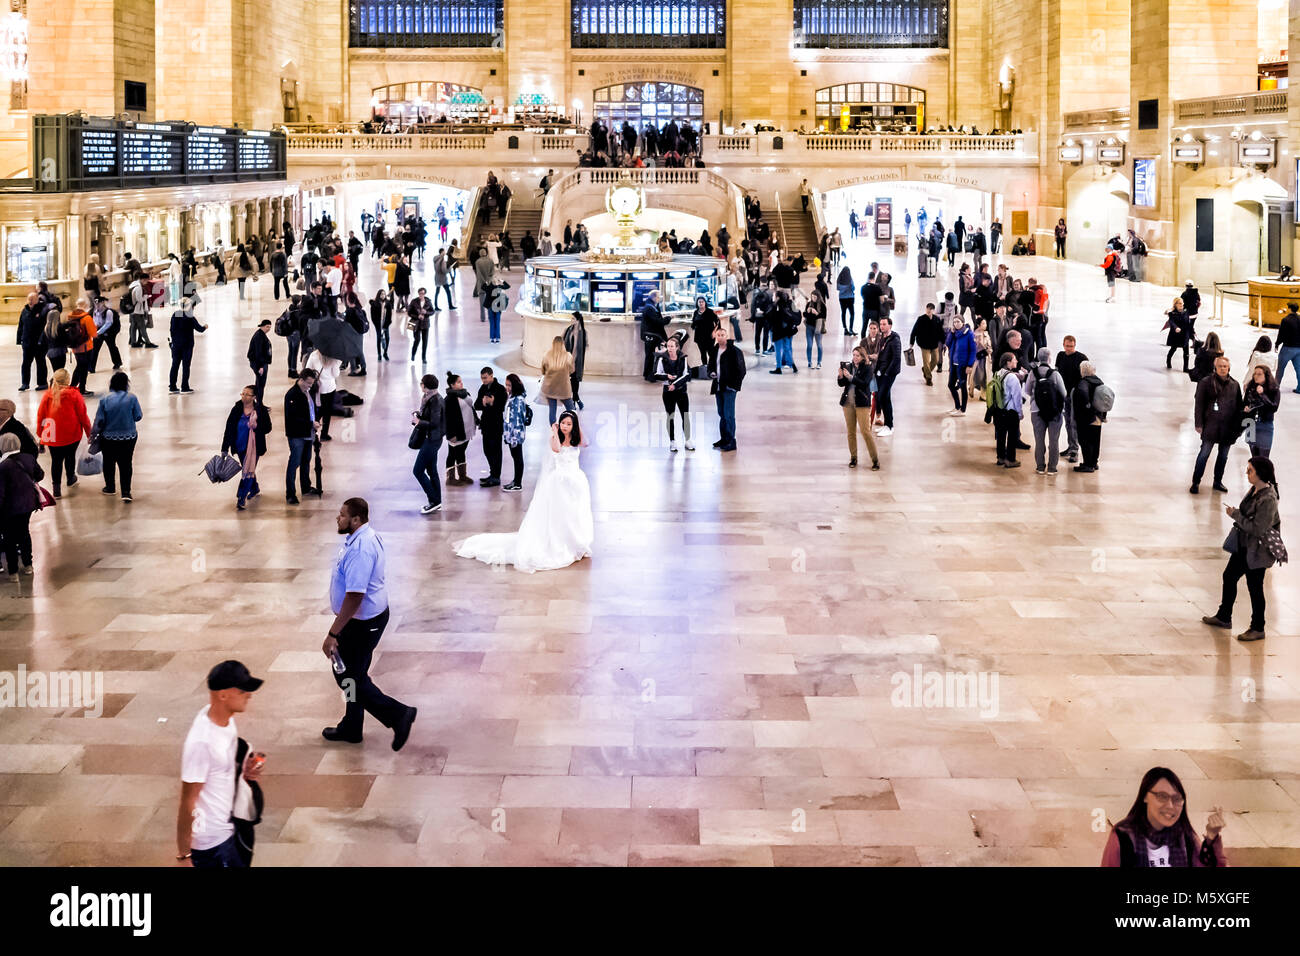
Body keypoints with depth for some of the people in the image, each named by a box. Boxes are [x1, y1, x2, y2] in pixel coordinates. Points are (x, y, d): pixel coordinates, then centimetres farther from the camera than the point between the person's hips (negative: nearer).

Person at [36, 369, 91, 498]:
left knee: (56, 460, 7)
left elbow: (40, 416, 1)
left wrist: (40, 433, 14)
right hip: (72, 434, -1)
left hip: (52, 436, 1)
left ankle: (57, 488, 3)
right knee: (70, 456, 22)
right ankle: (70, 479, 43)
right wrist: (89, 433, 4)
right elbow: (83, 416, -8)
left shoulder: (47, 396, -6)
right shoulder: (74, 395, -12)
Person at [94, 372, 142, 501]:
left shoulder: (105, 400, -13)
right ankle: (126, 492, -1)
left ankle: (110, 487, 33)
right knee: (126, 464, 7)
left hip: (108, 438, 0)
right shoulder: (132, 398, -13)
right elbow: (138, 416, -6)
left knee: (109, 463, 19)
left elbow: (99, 421, -8)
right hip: (129, 437, 0)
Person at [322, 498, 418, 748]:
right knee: (353, 674, 21)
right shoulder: (367, 537, 5)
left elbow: (354, 596, -32)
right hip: (372, 614, 10)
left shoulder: (360, 549, -29)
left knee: (349, 677, 2)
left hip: (362, 623, -10)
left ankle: (398, 714, 4)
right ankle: (350, 729, 35)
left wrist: (333, 634, -29)